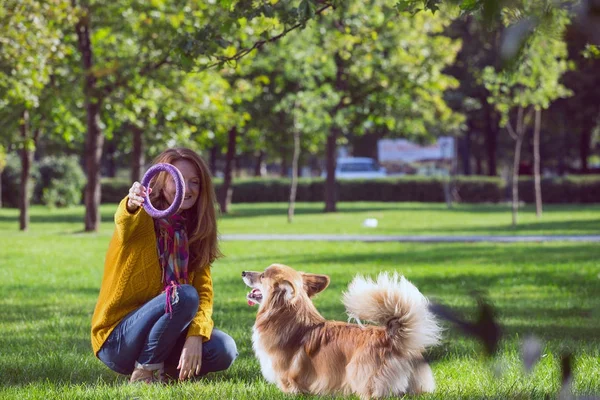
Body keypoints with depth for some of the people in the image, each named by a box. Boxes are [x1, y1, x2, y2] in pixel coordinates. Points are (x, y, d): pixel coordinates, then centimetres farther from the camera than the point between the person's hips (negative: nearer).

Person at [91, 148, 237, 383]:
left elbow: (204, 293, 0)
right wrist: (131, 206, -61)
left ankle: (158, 367, 7)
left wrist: (196, 335, -19)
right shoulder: (142, 221, -11)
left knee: (224, 351, -16)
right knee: (185, 295, -28)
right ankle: (145, 372, -14)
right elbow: (124, 222, -36)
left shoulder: (191, 233, 7)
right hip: (116, 339, -6)